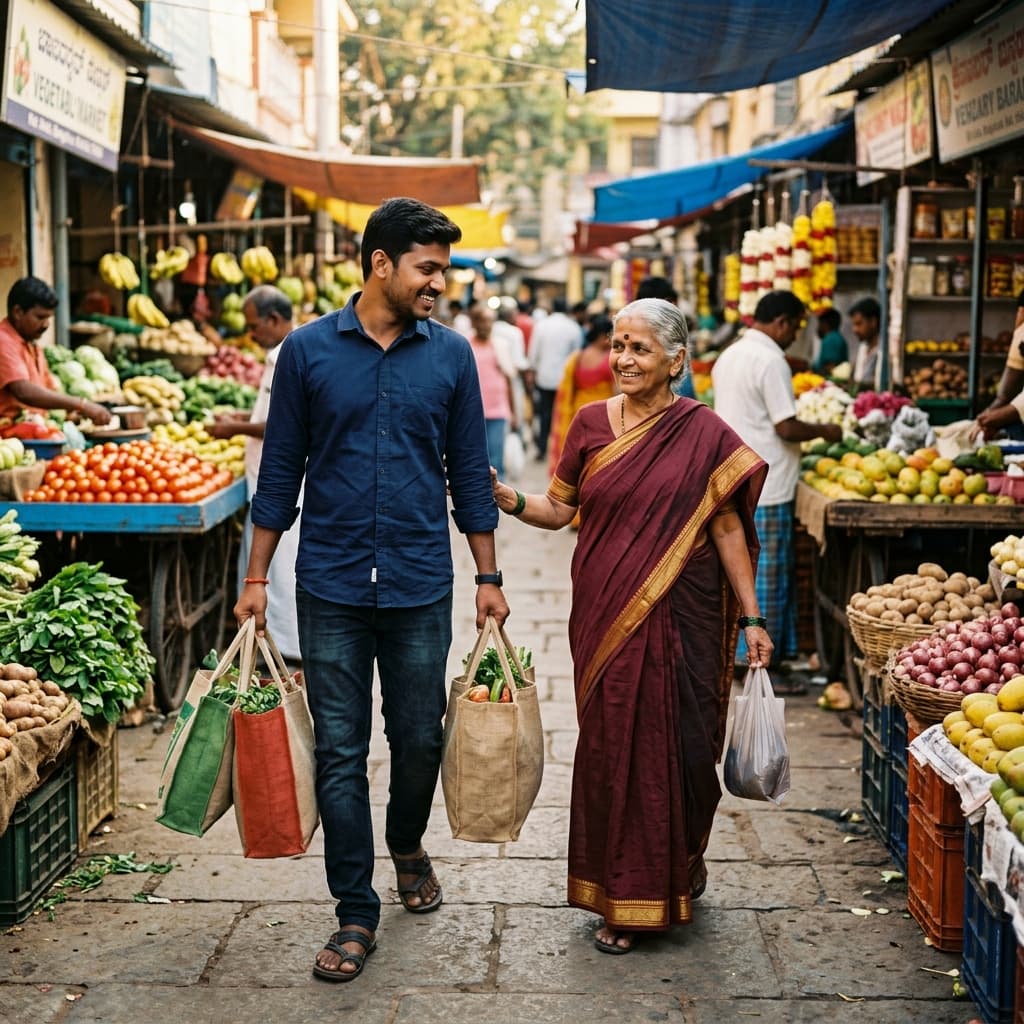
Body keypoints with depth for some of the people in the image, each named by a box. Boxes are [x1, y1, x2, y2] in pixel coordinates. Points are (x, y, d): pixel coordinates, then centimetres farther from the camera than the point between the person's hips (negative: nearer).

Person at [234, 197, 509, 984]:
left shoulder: (451, 354, 2)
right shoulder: (308, 350, -1)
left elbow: (469, 472, 8)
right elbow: (281, 471, 4)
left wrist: (488, 577, 6)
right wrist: (256, 579, 2)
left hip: (420, 588, 1)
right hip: (331, 586, -1)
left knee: (420, 740, 11)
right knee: (340, 753, 2)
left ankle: (408, 845, 41)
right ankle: (357, 914, 13)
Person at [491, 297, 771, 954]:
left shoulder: (703, 432, -3)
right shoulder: (591, 424, 6)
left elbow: (727, 527, -1)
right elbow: (560, 509, 9)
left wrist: (751, 617, -2)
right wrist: (511, 500, -11)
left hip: (677, 618, -2)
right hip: (604, 616, 3)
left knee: (674, 746, 1)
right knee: (611, 747, 6)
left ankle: (681, 866, 28)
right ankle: (621, 900, 20)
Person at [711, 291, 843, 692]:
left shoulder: (729, 356, 13)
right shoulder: (770, 361, -16)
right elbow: (786, 427, -19)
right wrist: (823, 430, -2)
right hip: (766, 488, -9)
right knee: (768, 577, -2)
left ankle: (741, 655, 21)